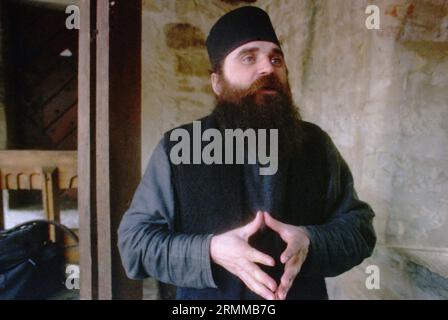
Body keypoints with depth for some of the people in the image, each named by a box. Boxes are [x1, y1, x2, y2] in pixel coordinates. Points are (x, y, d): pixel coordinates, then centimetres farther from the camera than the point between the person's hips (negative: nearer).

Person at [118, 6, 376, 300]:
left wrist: (310, 243, -22)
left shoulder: (316, 144, -4)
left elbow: (359, 225, -2)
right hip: (205, 297, -1)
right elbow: (134, 240, -10)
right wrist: (209, 252, -26)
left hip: (304, 293, 2)